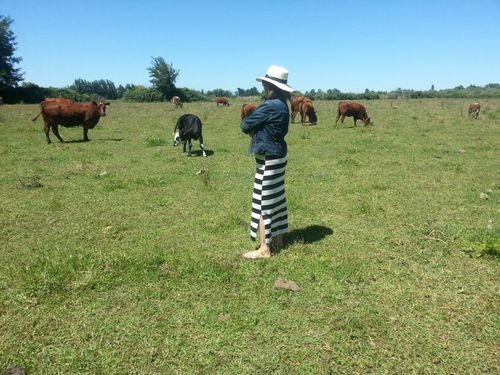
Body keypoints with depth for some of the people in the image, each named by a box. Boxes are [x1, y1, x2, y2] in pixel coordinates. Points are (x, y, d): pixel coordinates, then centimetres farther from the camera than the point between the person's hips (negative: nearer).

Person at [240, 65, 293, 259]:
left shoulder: (269, 106, -20)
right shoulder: (283, 106, 9)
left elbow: (245, 126, -15)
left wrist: (251, 129, 6)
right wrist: (256, 131, -2)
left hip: (268, 159, -10)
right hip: (278, 155, 10)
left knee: (264, 202, -3)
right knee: (275, 198, 16)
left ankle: (264, 249, 4)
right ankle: (277, 238, 27)